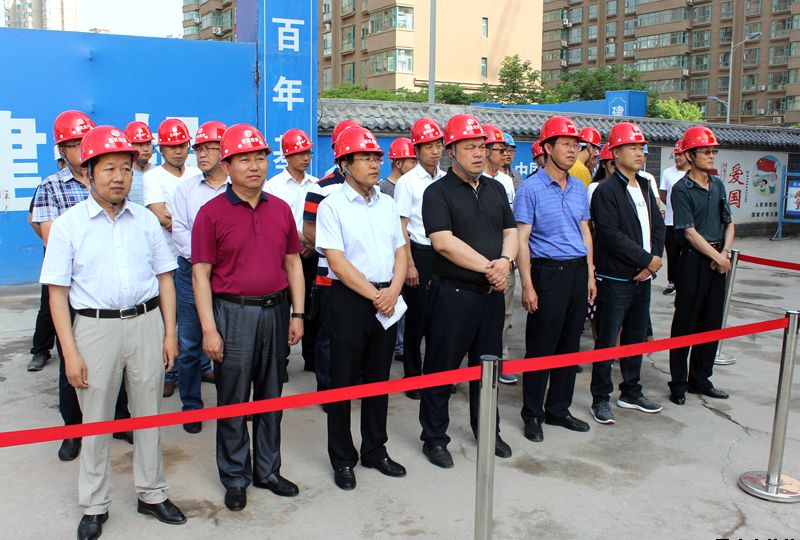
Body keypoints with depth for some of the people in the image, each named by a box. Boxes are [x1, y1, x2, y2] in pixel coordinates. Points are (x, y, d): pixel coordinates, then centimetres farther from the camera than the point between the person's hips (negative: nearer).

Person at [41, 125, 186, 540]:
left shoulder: (145, 220, 5)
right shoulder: (68, 225, -3)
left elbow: (164, 278, 8)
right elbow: (57, 291, -4)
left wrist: (169, 332, 2)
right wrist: (70, 352, -9)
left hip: (146, 322, 2)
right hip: (95, 326, -2)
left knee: (149, 414, 12)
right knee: (96, 420, 9)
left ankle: (152, 494, 29)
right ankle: (94, 506, 26)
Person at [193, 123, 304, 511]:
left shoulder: (281, 210, 8)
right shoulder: (212, 213, -5)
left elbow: (293, 263, 12)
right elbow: (201, 274, -8)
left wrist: (297, 313, 5)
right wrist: (209, 329, -12)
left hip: (275, 310, 4)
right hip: (233, 312, -4)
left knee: (271, 395, 14)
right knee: (233, 400, 6)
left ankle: (267, 470, 29)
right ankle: (235, 478, 22)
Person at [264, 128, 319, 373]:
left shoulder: (316, 185, 10)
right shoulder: (273, 185, 0)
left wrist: (315, 244, -4)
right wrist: (297, 236, -11)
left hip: (311, 254, 3)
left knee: (311, 307, 8)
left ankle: (311, 357, 19)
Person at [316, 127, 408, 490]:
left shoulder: (386, 203, 10)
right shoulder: (332, 206, -8)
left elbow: (400, 251, 10)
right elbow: (337, 261, -14)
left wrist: (393, 291, -7)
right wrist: (374, 295, -15)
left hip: (387, 302, 6)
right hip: (350, 301, -5)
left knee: (378, 378, 15)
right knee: (343, 382, 4)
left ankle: (375, 450, 30)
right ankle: (343, 460, 19)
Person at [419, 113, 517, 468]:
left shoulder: (495, 189, 12)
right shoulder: (438, 193, -8)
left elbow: (510, 231, 11)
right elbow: (444, 242, -19)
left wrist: (505, 260, -11)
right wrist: (488, 267, -18)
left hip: (492, 293, 6)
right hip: (453, 293, -6)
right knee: (442, 368, 4)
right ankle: (434, 438, 19)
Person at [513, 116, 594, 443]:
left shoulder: (579, 188, 11)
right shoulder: (531, 189, -8)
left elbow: (585, 232, 16)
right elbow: (521, 240, -10)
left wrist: (590, 275, 11)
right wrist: (527, 286, -15)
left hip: (577, 271, 6)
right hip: (548, 271, -6)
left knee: (570, 344, 12)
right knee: (541, 347, 0)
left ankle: (558, 409, 26)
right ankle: (532, 415, 14)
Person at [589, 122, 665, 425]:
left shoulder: (645, 186, 14)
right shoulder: (606, 191, -11)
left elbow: (657, 226, 11)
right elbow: (612, 236, -20)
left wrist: (653, 260, -5)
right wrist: (648, 259, -15)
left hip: (643, 277, 8)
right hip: (615, 278, -8)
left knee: (636, 337, 16)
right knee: (608, 341, 0)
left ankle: (631, 393, 30)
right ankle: (600, 400, 11)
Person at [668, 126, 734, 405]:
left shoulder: (718, 184, 12)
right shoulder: (682, 189, -9)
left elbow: (728, 223, 14)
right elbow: (690, 232, -14)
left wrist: (726, 253, -2)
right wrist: (717, 256, -11)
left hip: (718, 259, 7)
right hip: (693, 260, -7)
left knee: (712, 322, 12)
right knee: (685, 324, 0)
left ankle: (700, 379, 24)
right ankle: (678, 383, 10)